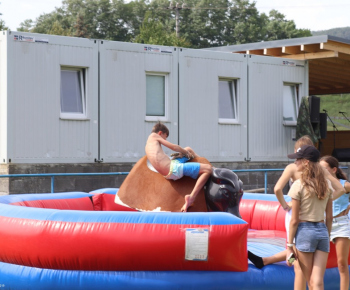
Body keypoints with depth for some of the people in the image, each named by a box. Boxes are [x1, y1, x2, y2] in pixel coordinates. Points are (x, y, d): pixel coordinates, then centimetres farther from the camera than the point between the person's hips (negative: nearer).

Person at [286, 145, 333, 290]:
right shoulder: (326, 184, 7)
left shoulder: (299, 185, -10)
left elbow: (294, 220, -9)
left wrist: (289, 244, -4)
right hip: (322, 231, 4)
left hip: (305, 231, -4)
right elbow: (329, 217, 10)